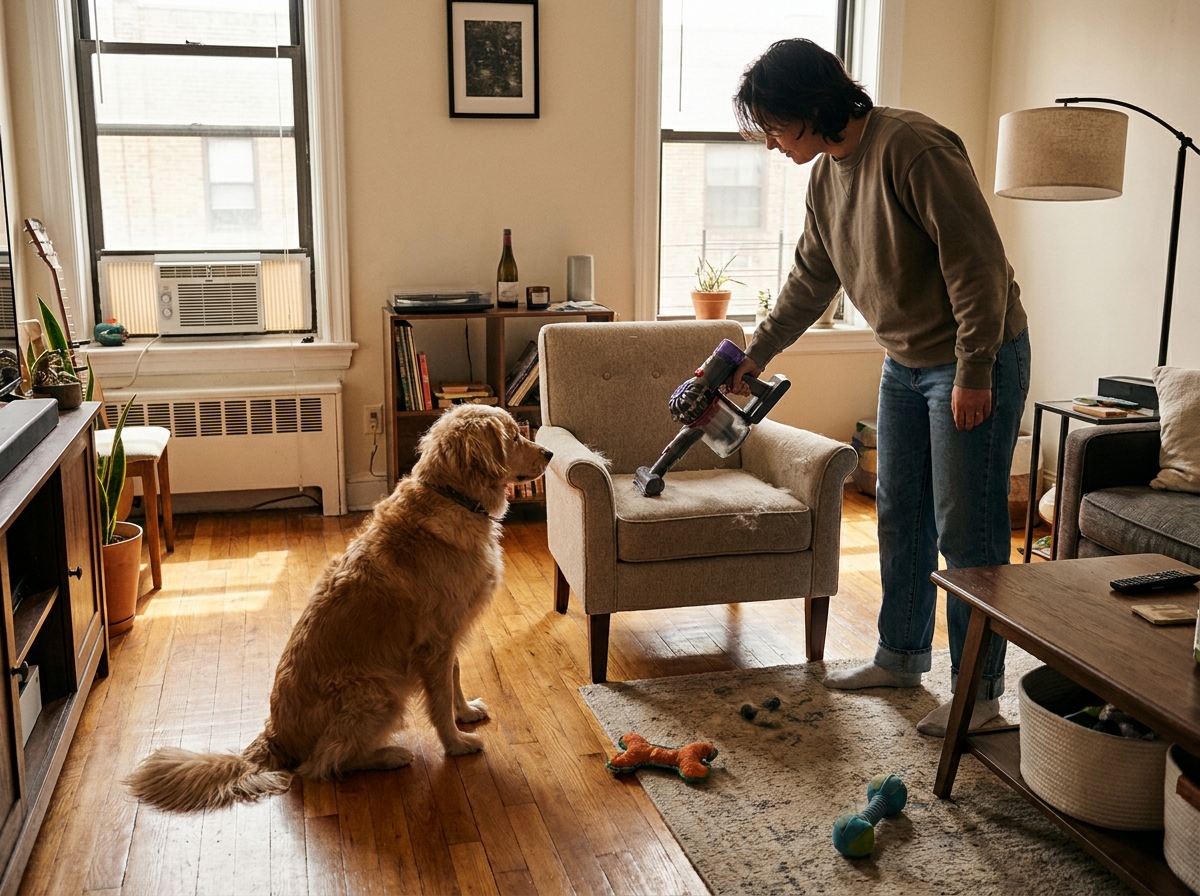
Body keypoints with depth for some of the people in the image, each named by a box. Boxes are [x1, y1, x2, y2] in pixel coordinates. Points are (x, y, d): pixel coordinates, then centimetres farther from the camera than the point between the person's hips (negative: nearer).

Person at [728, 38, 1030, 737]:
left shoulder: (911, 147, -22)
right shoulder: (826, 173, 7)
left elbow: (976, 260, -24)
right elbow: (811, 281, 17)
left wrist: (974, 372, -23)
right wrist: (756, 354, 17)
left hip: (976, 362, -9)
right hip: (906, 363, 9)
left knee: (967, 530, -4)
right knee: (900, 514, 15)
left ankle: (980, 689, 10)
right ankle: (902, 656, 31)